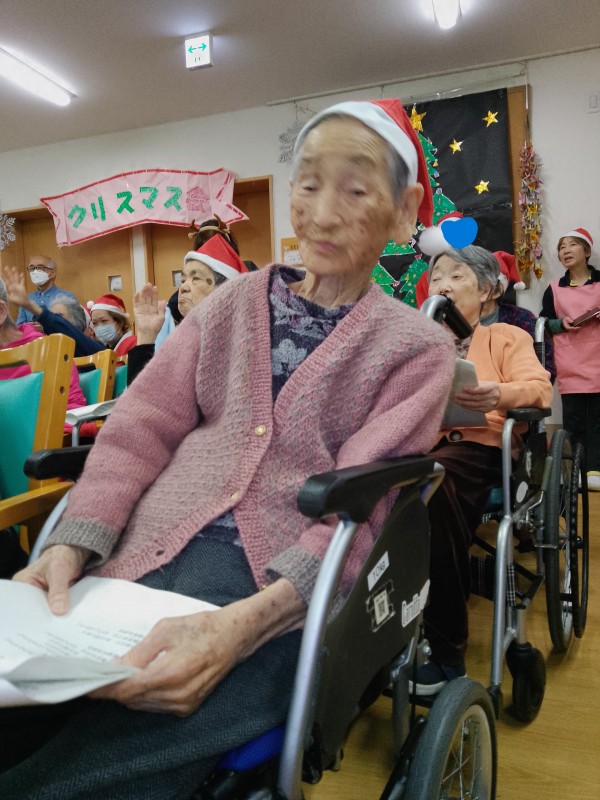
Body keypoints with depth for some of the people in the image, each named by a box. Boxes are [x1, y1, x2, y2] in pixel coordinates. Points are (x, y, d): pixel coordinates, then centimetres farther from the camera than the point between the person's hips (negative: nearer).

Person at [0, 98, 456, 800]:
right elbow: (144, 427, 8)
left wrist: (242, 623, -22)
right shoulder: (232, 304, 17)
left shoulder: (418, 347, 6)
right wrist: (73, 545, -9)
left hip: (283, 594, -3)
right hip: (140, 557, 4)